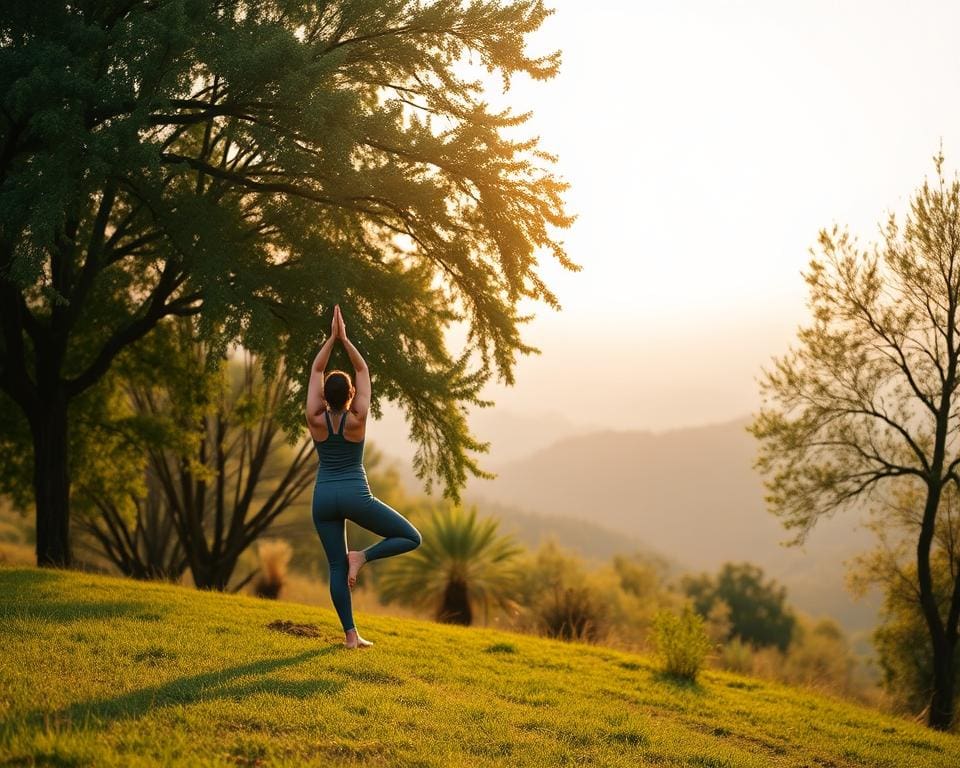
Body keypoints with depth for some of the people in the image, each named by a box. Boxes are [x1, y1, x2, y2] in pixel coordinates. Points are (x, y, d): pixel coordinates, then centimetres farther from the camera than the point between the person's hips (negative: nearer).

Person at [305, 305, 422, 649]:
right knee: (411, 538, 8)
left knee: (336, 566, 7)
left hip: (324, 498, 4)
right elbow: (363, 370, 0)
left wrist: (332, 337, 4)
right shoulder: (357, 418, -8)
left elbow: (315, 371, 4)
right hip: (355, 495, -3)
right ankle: (362, 556, -11)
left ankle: (350, 633, 0)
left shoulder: (315, 420, -3)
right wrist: (344, 337, 0)